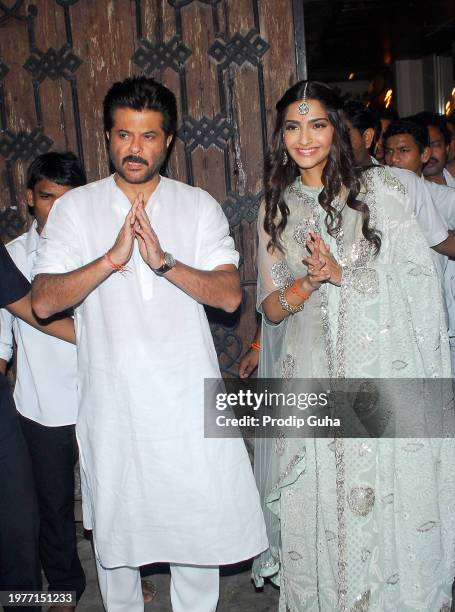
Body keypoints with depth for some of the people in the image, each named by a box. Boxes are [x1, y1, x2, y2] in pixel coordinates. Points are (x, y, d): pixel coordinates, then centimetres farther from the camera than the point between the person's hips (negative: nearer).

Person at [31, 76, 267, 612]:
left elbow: (230, 294, -8)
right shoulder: (74, 208, 1)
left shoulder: (200, 206, 2)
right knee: (115, 524, 16)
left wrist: (164, 261, -22)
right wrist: (111, 258, -23)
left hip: (188, 400, 0)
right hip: (112, 402, 0)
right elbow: (44, 301, -9)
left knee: (200, 521, 11)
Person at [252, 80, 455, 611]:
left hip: (382, 374, -2)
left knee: (386, 512, 4)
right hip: (308, 377, 2)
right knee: (314, 511, 9)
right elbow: (270, 308, 5)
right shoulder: (276, 209, 9)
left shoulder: (378, 188, 1)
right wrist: (311, 280, -14)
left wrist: (340, 272, -14)